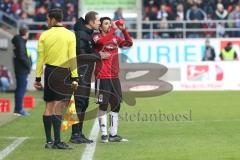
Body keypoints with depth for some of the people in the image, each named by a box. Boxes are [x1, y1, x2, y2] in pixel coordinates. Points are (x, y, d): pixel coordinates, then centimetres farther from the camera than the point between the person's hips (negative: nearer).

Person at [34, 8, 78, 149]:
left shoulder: (44, 35, 2)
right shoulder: (70, 35, -4)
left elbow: (41, 58, 3)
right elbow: (72, 58, -8)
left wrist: (38, 78, 9)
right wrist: (75, 78, -6)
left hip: (49, 72, 3)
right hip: (64, 73, -3)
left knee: (49, 106, 10)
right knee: (58, 108, -5)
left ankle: (49, 141, 14)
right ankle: (57, 141, -11)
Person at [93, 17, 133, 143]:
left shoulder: (115, 38, 14)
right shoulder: (97, 37, -1)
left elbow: (129, 43, 5)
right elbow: (103, 41, -23)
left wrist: (123, 30, -5)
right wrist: (113, 29, -17)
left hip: (114, 77, 6)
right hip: (102, 77, -6)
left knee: (116, 105, 6)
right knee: (103, 106, -3)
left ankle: (113, 134, 12)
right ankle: (104, 134, 2)